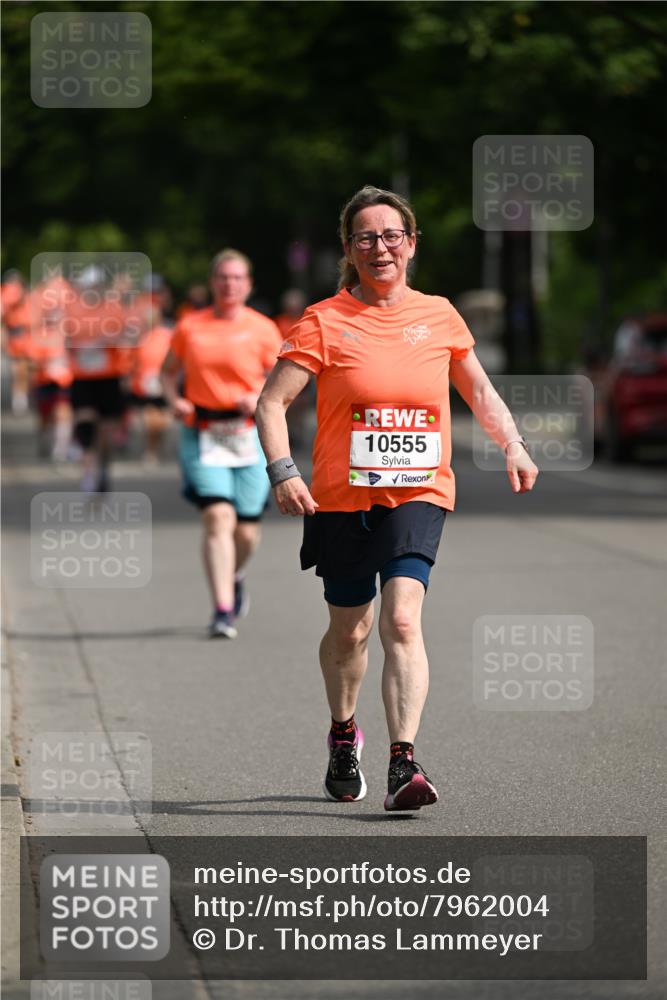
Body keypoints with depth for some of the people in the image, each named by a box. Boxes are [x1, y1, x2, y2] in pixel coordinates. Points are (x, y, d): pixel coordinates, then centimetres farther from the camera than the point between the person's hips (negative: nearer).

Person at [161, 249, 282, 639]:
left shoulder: (262, 329, 3)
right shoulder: (190, 326, 6)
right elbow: (169, 370, 18)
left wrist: (261, 398, -16)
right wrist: (174, 399, -2)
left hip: (248, 435, 0)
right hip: (203, 435, 0)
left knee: (247, 532, 4)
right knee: (218, 518, -17)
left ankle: (235, 576, 39)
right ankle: (223, 610, -18)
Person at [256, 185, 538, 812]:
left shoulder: (438, 316, 6)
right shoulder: (324, 322, -3)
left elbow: (478, 390, 21)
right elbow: (271, 402, -5)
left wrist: (513, 446, 7)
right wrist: (282, 472, -20)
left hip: (418, 494, 0)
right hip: (342, 498, 0)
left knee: (402, 620, -19)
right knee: (348, 630, 12)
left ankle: (403, 763, -25)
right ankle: (343, 733, 41)